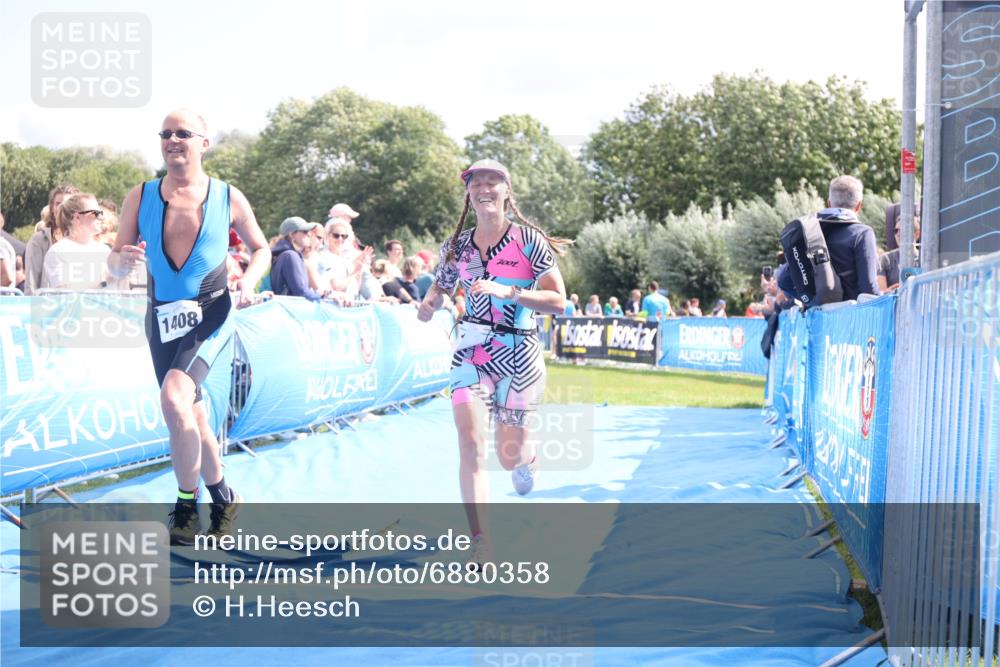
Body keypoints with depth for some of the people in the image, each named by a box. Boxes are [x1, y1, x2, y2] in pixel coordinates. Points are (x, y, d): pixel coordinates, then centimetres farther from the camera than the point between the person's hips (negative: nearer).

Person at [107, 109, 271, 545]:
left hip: (210, 312, -4)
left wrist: (249, 280, -8)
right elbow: (114, 263, 1)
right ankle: (223, 497, 32)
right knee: (191, 416, 11)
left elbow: (261, 248, 11)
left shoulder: (228, 198, -3)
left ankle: (187, 506, -11)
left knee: (175, 397, -26)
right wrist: (123, 260, -23)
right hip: (162, 317, 4)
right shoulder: (140, 197, 0)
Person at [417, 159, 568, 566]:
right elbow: (440, 289, 19)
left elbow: (559, 302, -12)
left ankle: (526, 458, 45)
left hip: (519, 356, -2)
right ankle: (479, 544, -11)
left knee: (510, 456, 4)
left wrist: (508, 291, -24)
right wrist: (429, 306, -3)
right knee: (470, 441, -16)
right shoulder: (457, 247, 4)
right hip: (471, 353, 2)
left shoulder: (528, 240, -8)